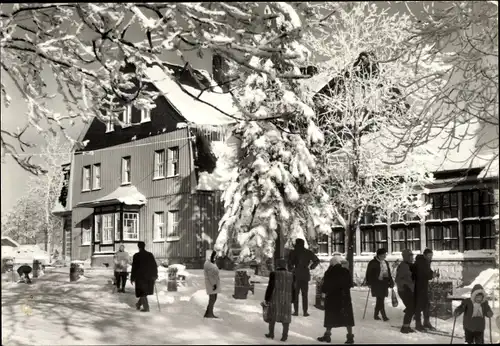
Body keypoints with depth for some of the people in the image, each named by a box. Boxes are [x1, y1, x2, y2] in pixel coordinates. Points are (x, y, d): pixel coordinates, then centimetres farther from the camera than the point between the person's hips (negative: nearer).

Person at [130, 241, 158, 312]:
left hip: (140, 277, -3)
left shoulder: (136, 256, -10)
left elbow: (134, 268, -8)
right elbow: (154, 266, 1)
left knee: (142, 292, 6)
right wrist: (155, 275, 11)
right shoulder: (150, 255, -1)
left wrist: (132, 278, -1)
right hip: (149, 277, 4)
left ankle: (146, 307, 3)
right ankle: (139, 304, 30)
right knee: (144, 292, 20)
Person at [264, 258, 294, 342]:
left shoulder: (274, 274, -8)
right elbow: (292, 289, 8)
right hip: (287, 300, 2)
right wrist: (291, 300, 17)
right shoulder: (291, 275, 3)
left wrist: (266, 298, -1)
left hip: (275, 298, -2)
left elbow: (270, 287, -8)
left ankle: (271, 333, 17)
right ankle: (284, 336, 3)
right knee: (285, 317, 5)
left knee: (272, 316, 12)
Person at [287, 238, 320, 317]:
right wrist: (311, 267, 11)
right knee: (305, 294, 7)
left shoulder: (293, 252, -4)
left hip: (296, 275, -2)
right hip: (305, 275, 2)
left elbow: (290, 264, -9)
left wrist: (291, 270, 3)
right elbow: (317, 260, 6)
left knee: (295, 294, 5)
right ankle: (305, 312, 4)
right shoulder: (308, 252, 4)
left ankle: (296, 311, 2)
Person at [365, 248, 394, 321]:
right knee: (380, 299, -10)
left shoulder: (385, 262, 14)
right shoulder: (372, 263, -6)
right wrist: (369, 283, -10)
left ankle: (376, 315, 19)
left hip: (384, 283, 6)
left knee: (380, 299, 9)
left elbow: (389, 273, 19)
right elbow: (369, 274, -5)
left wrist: (391, 282, 13)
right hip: (376, 283, -6)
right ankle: (384, 315, -10)